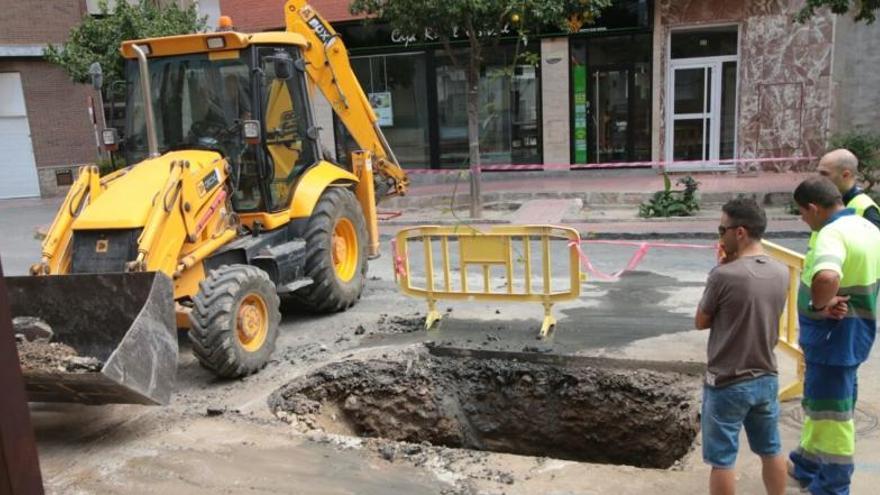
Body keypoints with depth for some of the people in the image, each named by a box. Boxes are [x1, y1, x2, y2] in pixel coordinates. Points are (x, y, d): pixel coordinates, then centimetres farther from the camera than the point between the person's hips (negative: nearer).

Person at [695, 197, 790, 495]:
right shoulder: (781, 273, -2)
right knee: (771, 450, 22)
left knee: (722, 460, 8)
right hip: (766, 379, 6)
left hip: (727, 384, -6)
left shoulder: (723, 275, -22)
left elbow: (701, 322, -7)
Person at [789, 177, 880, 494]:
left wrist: (820, 305, -26)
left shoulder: (832, 233, -24)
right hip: (854, 331, 10)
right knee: (819, 403, 23)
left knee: (831, 411, 4)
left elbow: (826, 278, -44)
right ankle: (806, 465, 39)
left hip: (833, 336, -10)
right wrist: (854, 302, 8)